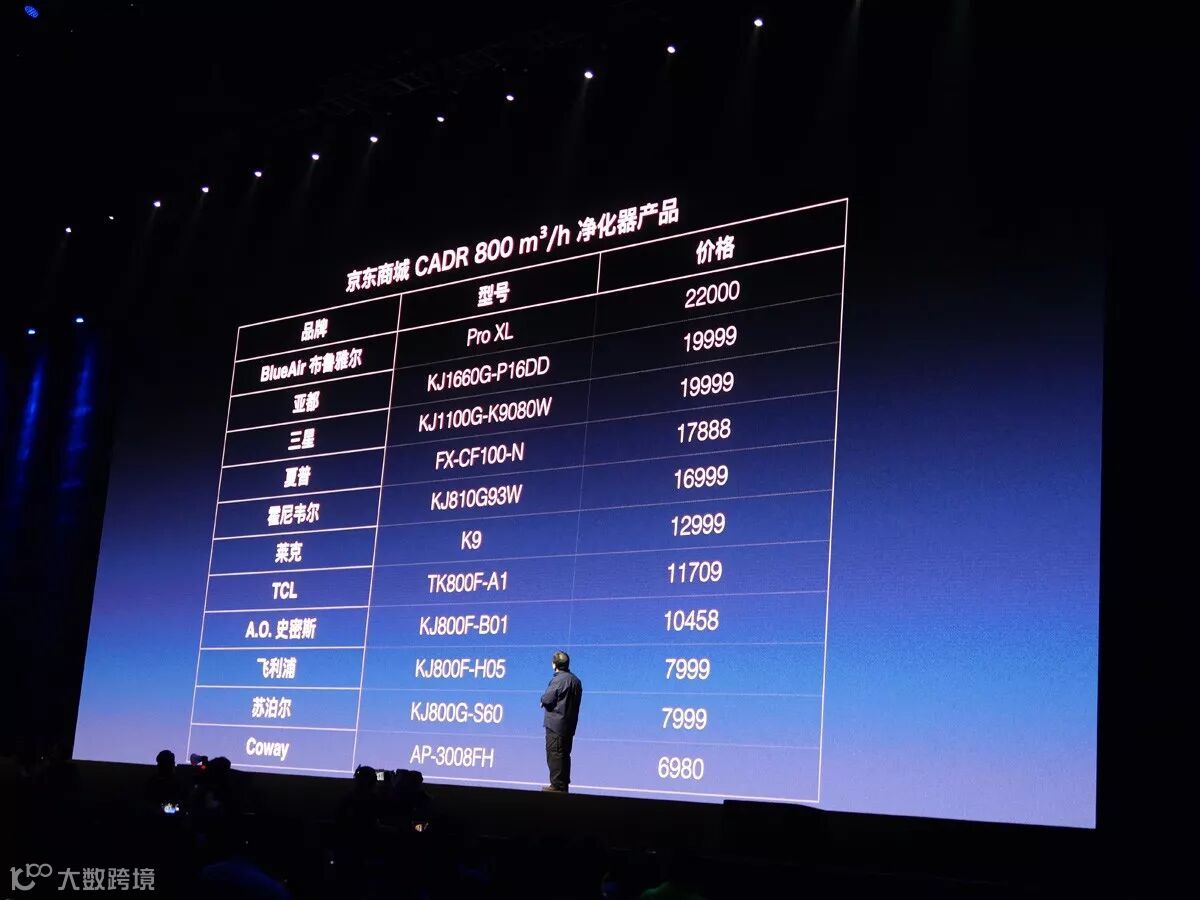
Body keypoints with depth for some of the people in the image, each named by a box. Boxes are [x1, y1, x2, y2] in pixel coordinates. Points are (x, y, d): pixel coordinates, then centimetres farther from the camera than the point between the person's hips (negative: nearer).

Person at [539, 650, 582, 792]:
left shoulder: (559, 680, -16)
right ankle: (564, 785, 18)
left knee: (554, 754, -5)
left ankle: (557, 785, -6)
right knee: (564, 755, 14)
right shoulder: (576, 680, 13)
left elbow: (547, 699, -18)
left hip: (555, 724, -9)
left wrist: (543, 699, 5)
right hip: (569, 725, 9)